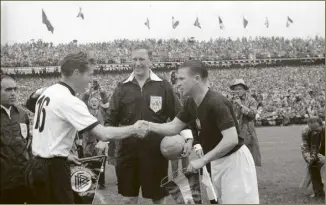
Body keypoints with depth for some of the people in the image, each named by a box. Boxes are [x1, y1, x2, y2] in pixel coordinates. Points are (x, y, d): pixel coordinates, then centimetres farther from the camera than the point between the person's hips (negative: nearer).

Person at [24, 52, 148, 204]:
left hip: (38, 166, 10)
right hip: (53, 169, -10)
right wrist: (134, 129, -13)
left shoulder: (47, 93, 8)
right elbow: (103, 134, -26)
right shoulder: (69, 100, -20)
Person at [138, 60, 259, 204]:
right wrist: (150, 126, -10)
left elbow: (232, 139, -30)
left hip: (234, 161, -9)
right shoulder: (191, 103, 1)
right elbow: (174, 127, 7)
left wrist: (203, 160, -27)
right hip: (217, 161, 9)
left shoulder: (216, 103, -26)